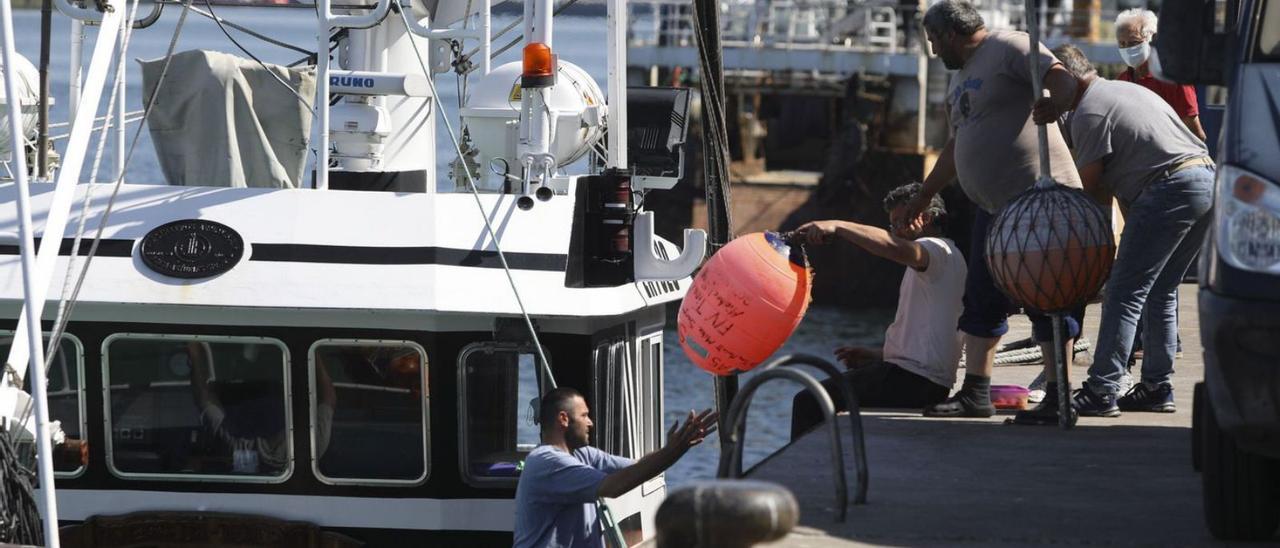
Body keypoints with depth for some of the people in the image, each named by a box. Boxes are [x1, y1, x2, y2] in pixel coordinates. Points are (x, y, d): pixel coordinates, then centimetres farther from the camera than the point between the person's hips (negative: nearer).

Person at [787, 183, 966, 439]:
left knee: (809, 402, -15)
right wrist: (874, 355, 18)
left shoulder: (939, 250, -6)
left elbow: (897, 248, -31)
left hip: (914, 379, -11)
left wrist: (837, 226, -34)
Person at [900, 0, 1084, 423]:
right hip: (994, 207, 10)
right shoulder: (962, 76, 22)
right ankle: (975, 394, 17)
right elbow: (956, 146, 31)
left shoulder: (1010, 48, -6)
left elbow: (1060, 79, -20)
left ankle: (1058, 396, -3)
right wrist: (923, 197, 35)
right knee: (982, 300, 11)